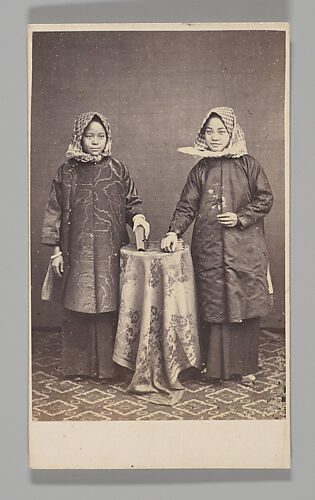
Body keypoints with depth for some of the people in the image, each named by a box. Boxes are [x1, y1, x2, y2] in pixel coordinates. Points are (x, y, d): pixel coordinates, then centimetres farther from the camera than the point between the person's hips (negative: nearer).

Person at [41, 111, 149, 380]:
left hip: (111, 250, 0)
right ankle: (78, 365, 17)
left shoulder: (117, 169, 8)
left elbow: (132, 201, 13)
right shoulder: (67, 172, 8)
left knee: (109, 306, -1)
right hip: (78, 251, 1)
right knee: (77, 307, 2)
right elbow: (55, 212, 9)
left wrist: (138, 216, -10)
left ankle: (108, 365, 11)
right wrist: (56, 250, 5)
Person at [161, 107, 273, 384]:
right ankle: (215, 365, 18)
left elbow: (265, 199, 5)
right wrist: (174, 231, -9)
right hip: (209, 250, 1)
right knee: (213, 309, 4)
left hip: (245, 249, -1)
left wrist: (240, 218, -8)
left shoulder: (249, 165, 5)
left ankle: (246, 366, 18)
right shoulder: (200, 170, 10)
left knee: (246, 307, 2)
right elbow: (187, 206, 6)